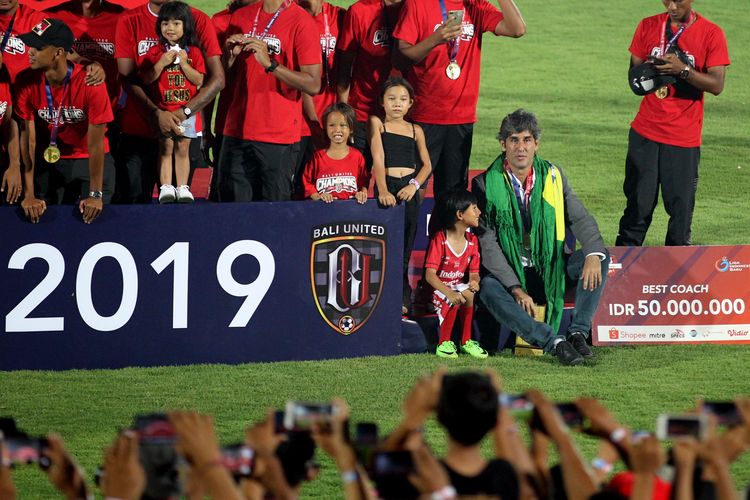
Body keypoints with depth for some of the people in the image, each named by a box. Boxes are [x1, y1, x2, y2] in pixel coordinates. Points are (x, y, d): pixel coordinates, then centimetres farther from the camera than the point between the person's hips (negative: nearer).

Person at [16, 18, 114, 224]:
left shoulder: (90, 83, -26)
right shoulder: (27, 83, -17)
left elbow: (95, 142, -22)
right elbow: (27, 138, -16)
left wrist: (95, 195, -21)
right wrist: (29, 195, -21)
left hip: (89, 159, -2)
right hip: (48, 160, 2)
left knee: (92, 215, -9)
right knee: (41, 214, -8)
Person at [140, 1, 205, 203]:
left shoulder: (194, 52, 4)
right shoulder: (155, 52, 1)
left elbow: (199, 80, -2)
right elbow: (146, 79, -6)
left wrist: (184, 63, -12)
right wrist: (162, 63, -16)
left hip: (186, 109, 1)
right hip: (162, 109, -1)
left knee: (182, 148, 5)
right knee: (166, 148, -1)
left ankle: (182, 187, 7)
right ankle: (166, 187, 0)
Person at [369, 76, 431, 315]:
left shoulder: (415, 130, 12)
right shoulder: (377, 123, 3)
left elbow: (426, 164, 12)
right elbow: (378, 157, -6)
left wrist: (415, 185, -7)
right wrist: (383, 191, -17)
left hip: (409, 190, 2)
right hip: (387, 187, -2)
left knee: (405, 247, 3)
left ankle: (402, 299, 7)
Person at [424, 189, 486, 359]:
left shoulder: (472, 241, 6)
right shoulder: (440, 239, -15)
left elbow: (474, 273, 4)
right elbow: (430, 274, -22)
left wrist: (474, 281, -24)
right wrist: (449, 293, -37)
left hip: (459, 286, 5)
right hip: (437, 288, -5)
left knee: (468, 293, -28)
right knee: (458, 298, -33)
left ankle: (466, 341, -13)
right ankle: (444, 343, -18)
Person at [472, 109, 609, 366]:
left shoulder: (552, 176, 2)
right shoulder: (485, 184, -8)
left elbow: (580, 218, -1)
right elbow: (487, 243, -13)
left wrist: (593, 255, -23)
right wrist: (516, 288, -24)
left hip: (549, 268, 3)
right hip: (508, 270, -3)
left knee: (600, 258, -18)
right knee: (488, 289, -36)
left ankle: (578, 333, -23)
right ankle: (554, 342, -44)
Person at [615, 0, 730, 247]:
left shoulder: (711, 34, -4)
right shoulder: (648, 27, 6)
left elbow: (717, 85, -10)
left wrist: (683, 70, -25)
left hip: (684, 139, -2)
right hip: (646, 132, 2)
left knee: (681, 207, -4)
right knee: (638, 205, 3)